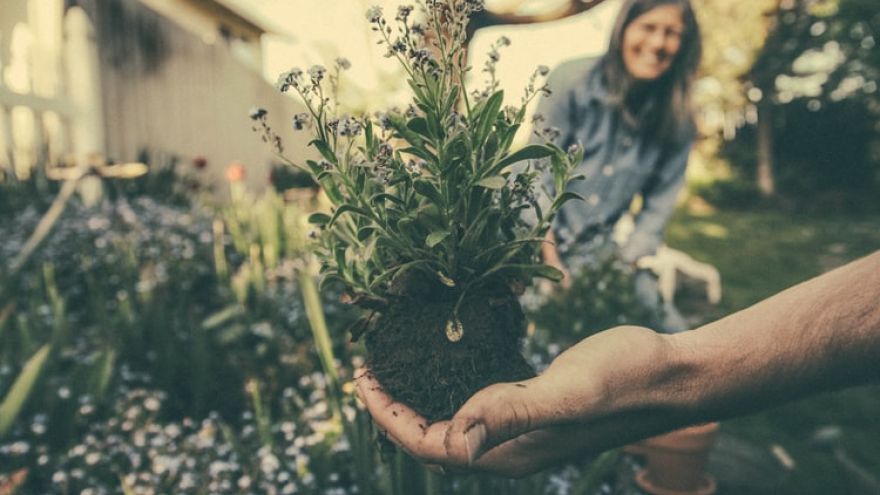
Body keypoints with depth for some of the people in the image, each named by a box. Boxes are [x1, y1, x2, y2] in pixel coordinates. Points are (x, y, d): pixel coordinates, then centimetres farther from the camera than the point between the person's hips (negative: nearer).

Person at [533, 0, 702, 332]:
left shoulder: (677, 121, -1)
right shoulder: (574, 81, -10)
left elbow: (657, 208, 2)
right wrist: (552, 261, -15)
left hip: (601, 252, 4)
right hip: (535, 238, -3)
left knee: (672, 335, -7)